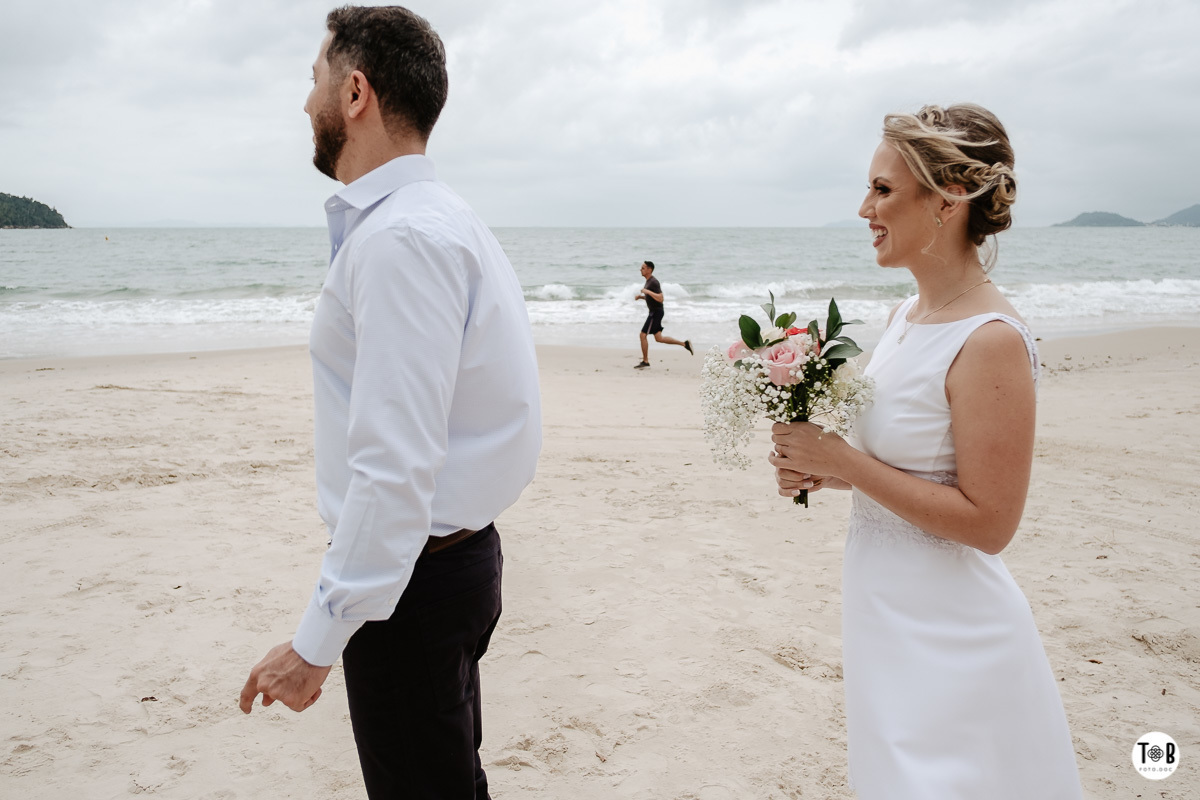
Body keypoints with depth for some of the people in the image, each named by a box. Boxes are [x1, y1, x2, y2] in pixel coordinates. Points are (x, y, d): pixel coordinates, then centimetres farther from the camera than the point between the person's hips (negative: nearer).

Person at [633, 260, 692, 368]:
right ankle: (685, 344, 14)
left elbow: (660, 298, -25)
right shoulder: (648, 281, 14)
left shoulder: (653, 282, -17)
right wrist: (641, 296, 10)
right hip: (653, 312, 10)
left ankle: (645, 361, 3)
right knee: (658, 338, 11)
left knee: (643, 335, -6)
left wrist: (647, 291, -26)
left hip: (656, 312, -10)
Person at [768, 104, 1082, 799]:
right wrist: (825, 473, -2)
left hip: (948, 638, -8)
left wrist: (843, 461, -21)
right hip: (884, 607, 8)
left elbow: (988, 522, -23)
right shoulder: (909, 315, 4)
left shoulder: (992, 342, -23)